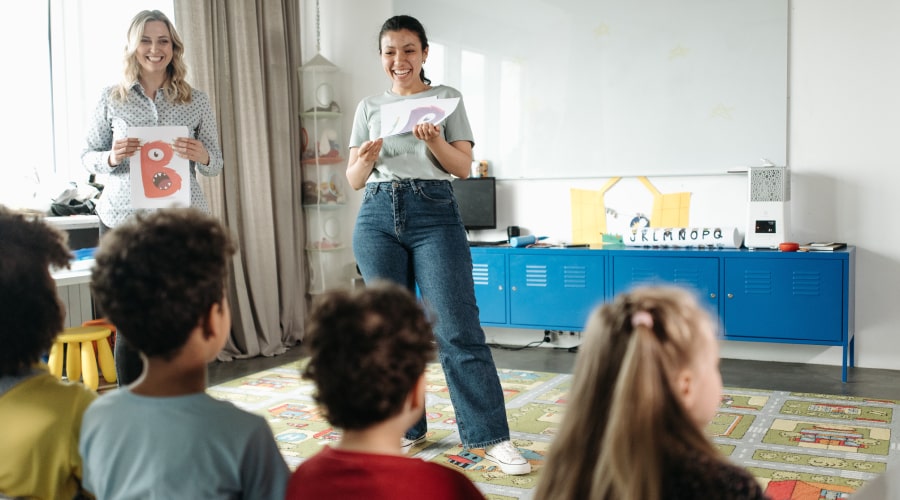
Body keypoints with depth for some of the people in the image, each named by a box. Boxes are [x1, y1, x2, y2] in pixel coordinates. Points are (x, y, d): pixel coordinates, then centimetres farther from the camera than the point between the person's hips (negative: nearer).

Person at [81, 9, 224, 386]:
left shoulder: (196, 101, 7)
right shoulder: (111, 99, 6)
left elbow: (215, 164, 10)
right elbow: (87, 156, 11)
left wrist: (201, 156, -13)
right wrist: (112, 158, -11)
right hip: (123, 220, 0)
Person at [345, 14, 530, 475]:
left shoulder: (446, 98, 9)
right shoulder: (369, 107, 15)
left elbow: (463, 166, 3)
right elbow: (354, 179, 12)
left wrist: (435, 143, -16)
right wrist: (366, 160, -10)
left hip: (434, 212, -3)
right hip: (378, 216, 3)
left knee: (458, 329, -8)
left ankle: (490, 436, -3)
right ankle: (405, 428, 19)